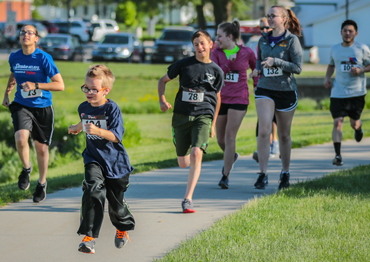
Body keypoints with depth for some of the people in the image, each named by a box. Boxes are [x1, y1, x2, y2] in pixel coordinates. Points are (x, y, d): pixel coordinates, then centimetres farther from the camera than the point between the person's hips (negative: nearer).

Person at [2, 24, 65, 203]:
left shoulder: (44, 58, -14)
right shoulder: (14, 57, -1)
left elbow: (60, 85, -16)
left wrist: (35, 85, -24)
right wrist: (6, 94, 15)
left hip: (42, 108, -2)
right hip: (21, 106, 2)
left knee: (41, 147, 9)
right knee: (21, 138, -25)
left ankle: (42, 183, 32)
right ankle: (26, 169, 5)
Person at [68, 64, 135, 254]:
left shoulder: (112, 109, -15)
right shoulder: (83, 108, 2)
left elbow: (116, 136, -24)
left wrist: (98, 131, -40)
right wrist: (76, 128, 48)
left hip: (114, 161, -3)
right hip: (93, 160, 3)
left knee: (116, 200, 10)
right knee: (93, 190, -24)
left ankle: (122, 228, 44)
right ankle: (89, 236, -26)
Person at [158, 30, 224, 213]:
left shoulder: (216, 71, 5)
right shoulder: (184, 64, 2)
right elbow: (163, 80, 14)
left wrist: (213, 125, 18)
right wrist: (162, 100, -5)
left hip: (203, 115, -1)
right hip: (181, 115, 1)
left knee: (196, 154, -23)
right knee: (183, 163, 5)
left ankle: (188, 198, -19)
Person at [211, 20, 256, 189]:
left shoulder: (247, 53, -2)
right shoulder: (216, 53, 2)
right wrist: (229, 62, -22)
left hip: (239, 99, -3)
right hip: (221, 98, 3)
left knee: (230, 137, -11)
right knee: (221, 140, 9)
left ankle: (225, 177, -8)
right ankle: (232, 157, 43)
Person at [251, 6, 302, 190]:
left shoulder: (291, 40, -6)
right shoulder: (263, 40, 8)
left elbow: (298, 67, -12)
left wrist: (275, 62, -20)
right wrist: (257, 69, 3)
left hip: (286, 91, -2)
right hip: (265, 89, 2)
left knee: (284, 135, 9)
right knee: (264, 131, -15)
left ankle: (285, 173, 27)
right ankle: (262, 175, -15)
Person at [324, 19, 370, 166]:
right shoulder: (334, 49, 7)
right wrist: (327, 78, 6)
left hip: (357, 92, -1)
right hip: (338, 92, 1)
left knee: (354, 123, 10)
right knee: (337, 122, -12)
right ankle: (337, 155, -9)